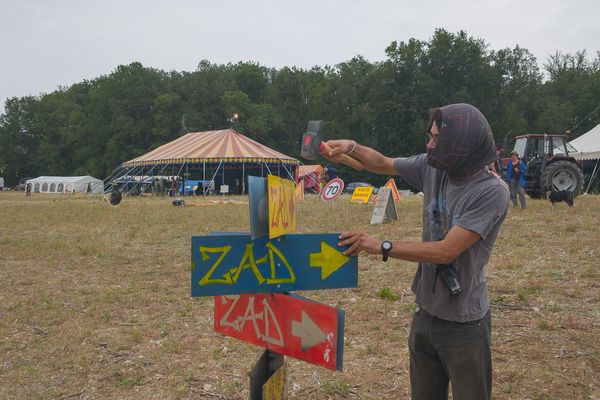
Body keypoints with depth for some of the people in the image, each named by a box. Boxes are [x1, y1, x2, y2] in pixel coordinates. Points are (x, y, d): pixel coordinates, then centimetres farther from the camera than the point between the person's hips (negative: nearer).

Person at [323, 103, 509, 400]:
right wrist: (351, 147, -6)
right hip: (425, 313, 6)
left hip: (463, 323, -6)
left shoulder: (492, 191, -22)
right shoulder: (432, 168, -3)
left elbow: (446, 251, -27)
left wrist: (381, 246, -25)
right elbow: (382, 164, 12)